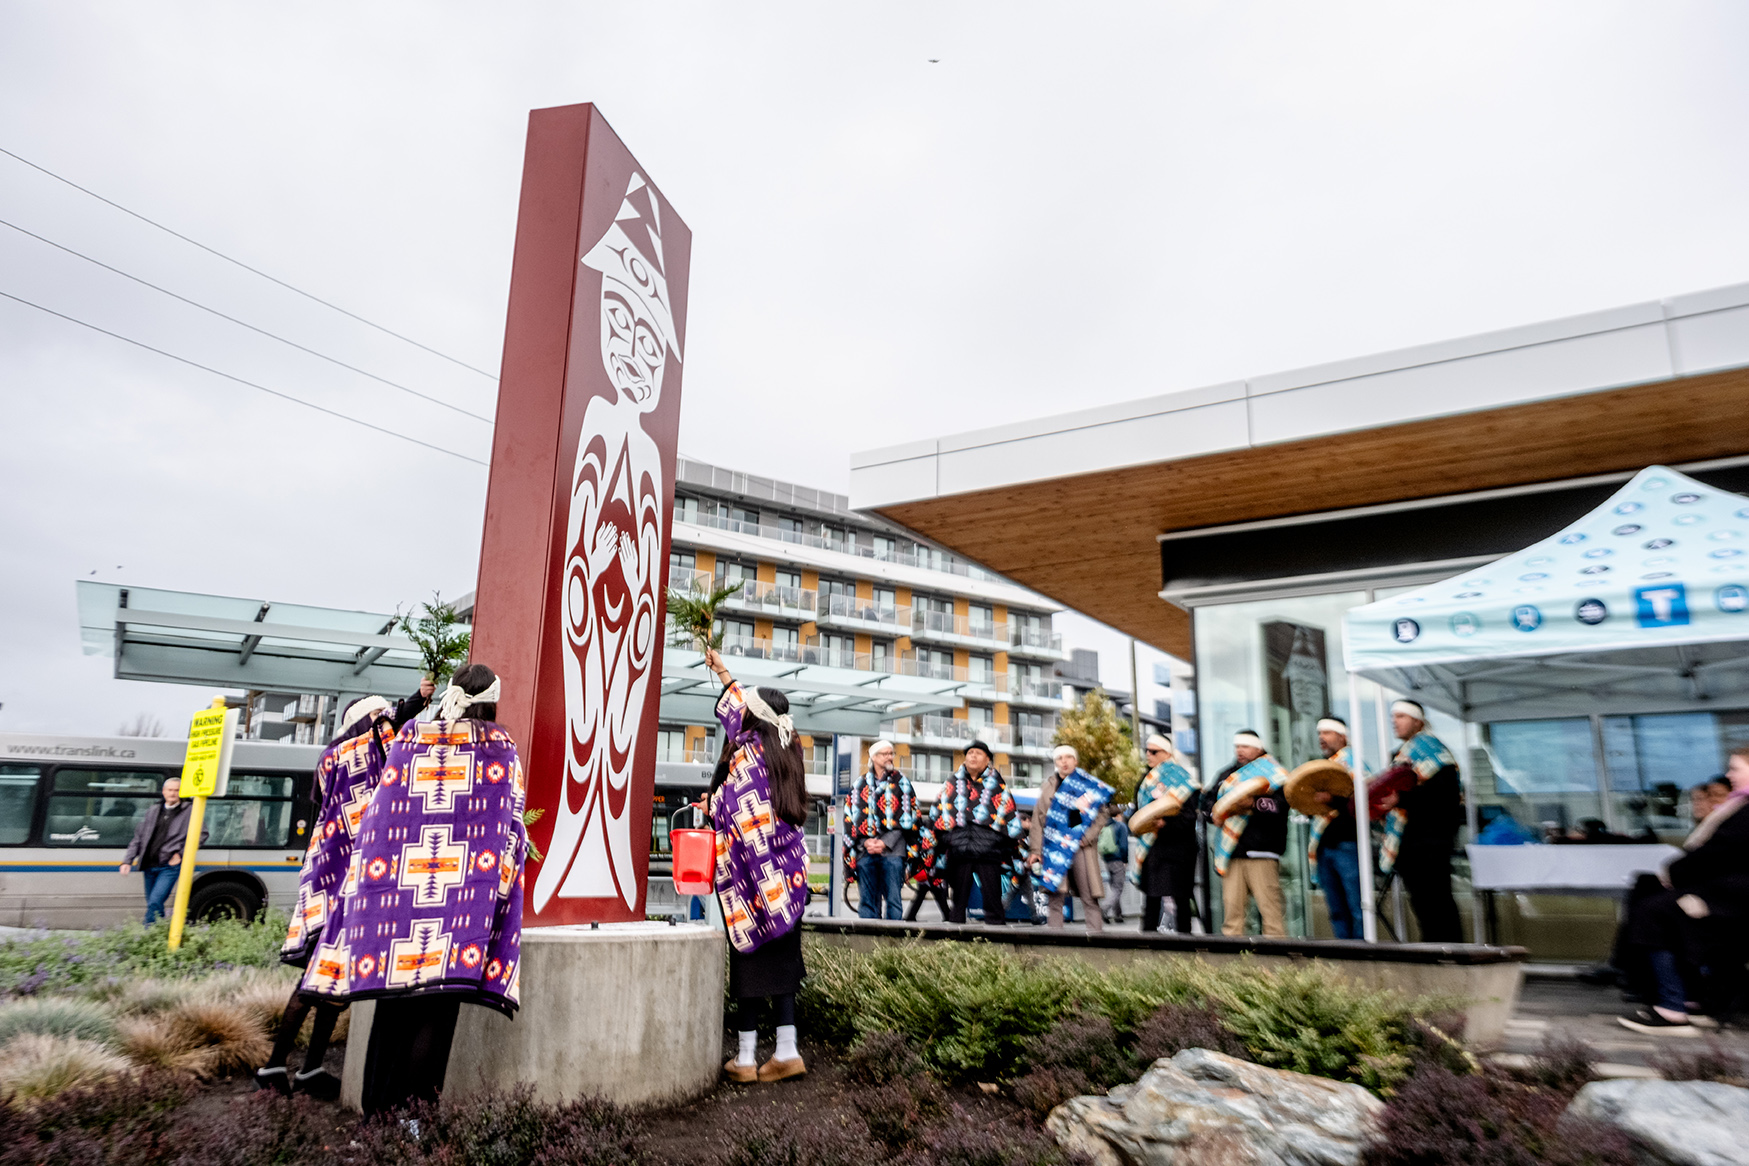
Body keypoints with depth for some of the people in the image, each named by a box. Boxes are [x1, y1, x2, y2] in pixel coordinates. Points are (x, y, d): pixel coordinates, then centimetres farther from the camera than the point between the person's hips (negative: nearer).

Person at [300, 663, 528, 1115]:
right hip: (464, 885, -2)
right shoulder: (501, 747, 5)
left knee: (395, 998, 11)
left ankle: (378, 1103, 16)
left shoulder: (410, 736, 9)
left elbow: (381, 809, 12)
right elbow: (512, 820, 6)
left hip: (399, 874, 3)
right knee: (438, 1003, 1)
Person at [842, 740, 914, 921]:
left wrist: (885, 842, -7)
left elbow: (907, 816, 2)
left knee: (894, 899, -5)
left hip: (892, 850, -2)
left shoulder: (901, 782, 9)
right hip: (865, 851, 2)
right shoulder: (860, 784, 14)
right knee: (868, 900, 3)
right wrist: (865, 841, -6)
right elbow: (851, 816, 9)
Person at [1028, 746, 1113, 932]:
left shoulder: (1090, 786, 10)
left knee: (1089, 897, -4)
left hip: (1081, 847, -1)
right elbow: (1038, 819, 10)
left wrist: (1088, 836, -4)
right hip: (1054, 847, 1)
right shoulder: (1049, 787, 14)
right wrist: (1035, 849, 2)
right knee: (1055, 897, -2)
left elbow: (1104, 813, 8)